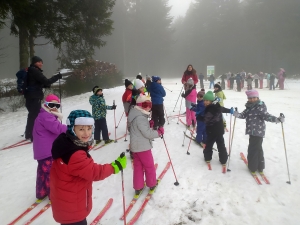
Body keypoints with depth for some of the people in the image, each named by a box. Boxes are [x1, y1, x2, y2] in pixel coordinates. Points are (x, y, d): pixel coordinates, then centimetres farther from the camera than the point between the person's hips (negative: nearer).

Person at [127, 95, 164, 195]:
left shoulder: (135, 115, 5)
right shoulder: (140, 118, -26)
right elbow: (147, 133, -25)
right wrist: (159, 132, -10)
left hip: (135, 145, 9)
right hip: (143, 146, -9)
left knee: (137, 166, 16)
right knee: (149, 166, 11)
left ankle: (138, 187, 25)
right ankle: (152, 184, 29)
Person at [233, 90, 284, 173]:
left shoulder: (260, 107, -15)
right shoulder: (249, 107, 8)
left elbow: (266, 115, -23)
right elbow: (244, 114, 2)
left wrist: (276, 119, -40)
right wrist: (237, 114, -20)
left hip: (258, 131, -9)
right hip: (252, 131, 9)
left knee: (253, 149, -3)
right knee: (257, 148, 20)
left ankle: (253, 167, 12)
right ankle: (259, 166, 36)